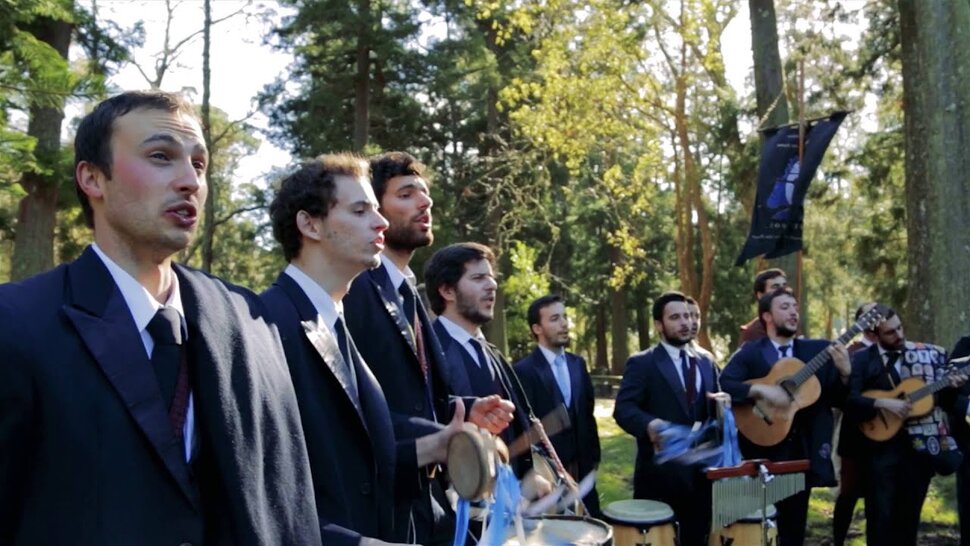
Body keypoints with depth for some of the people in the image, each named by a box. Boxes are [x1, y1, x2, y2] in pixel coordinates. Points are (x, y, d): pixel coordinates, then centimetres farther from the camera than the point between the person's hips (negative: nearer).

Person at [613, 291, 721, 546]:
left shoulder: (706, 363, 14)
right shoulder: (642, 363, -5)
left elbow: (713, 410, 19)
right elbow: (622, 408, -14)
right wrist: (649, 424, -34)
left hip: (700, 471, 5)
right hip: (660, 473, -5)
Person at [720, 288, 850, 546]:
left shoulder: (818, 350, 7)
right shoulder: (749, 353, -2)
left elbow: (838, 400, 5)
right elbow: (723, 384, -16)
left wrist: (844, 373, -12)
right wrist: (760, 390, -26)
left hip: (803, 450, 3)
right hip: (762, 450, -3)